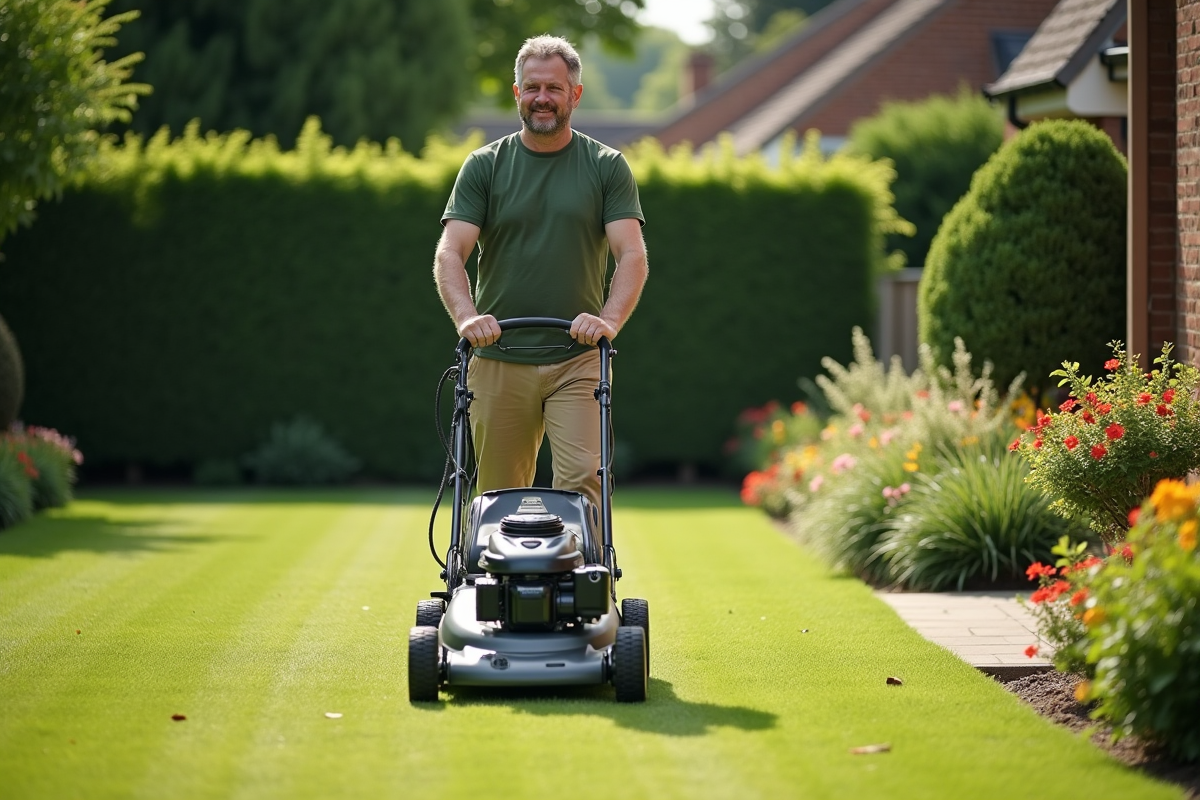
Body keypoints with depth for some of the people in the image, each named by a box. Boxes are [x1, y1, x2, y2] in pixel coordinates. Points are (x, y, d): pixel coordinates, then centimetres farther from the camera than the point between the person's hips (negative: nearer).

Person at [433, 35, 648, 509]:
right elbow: (450, 254, -4)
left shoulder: (607, 167, 4)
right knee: (500, 497, 5)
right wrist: (467, 316, -24)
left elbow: (632, 255, -5)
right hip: (498, 360, 1)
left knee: (581, 483, -14)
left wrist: (610, 319, -24)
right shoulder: (484, 166, 5)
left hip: (578, 360, -1)